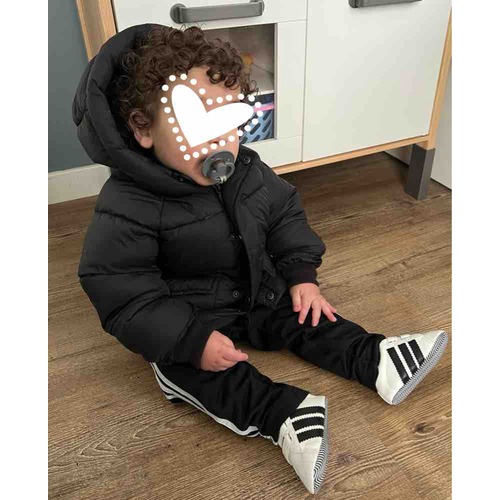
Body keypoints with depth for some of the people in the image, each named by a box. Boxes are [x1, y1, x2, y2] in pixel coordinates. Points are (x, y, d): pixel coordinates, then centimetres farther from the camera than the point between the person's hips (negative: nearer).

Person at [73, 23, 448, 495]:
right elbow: (121, 292, -26)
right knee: (192, 365, -25)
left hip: (259, 291, 5)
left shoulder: (247, 170, -10)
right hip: (188, 314, -4)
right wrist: (191, 340, -29)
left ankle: (375, 361, 2)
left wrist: (301, 275, -5)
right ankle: (281, 414, -30)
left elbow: (285, 216, 4)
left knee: (304, 317, -3)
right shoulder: (127, 207, -28)